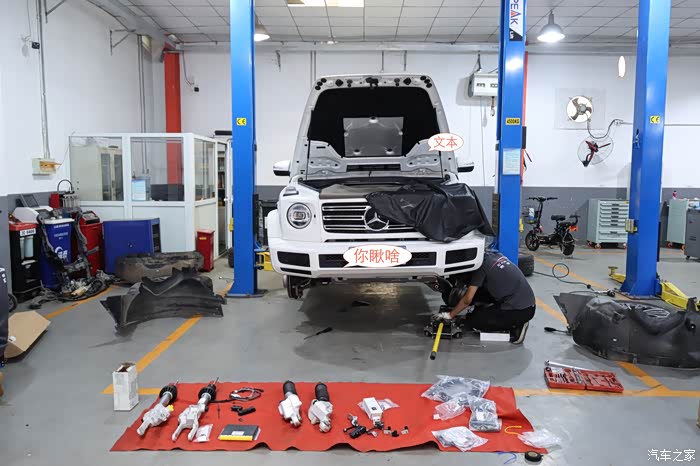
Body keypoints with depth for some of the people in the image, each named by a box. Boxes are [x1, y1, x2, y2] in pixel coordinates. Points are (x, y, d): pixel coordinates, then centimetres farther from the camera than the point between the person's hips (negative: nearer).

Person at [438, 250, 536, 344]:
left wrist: (450, 315, 7)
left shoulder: (481, 265, -8)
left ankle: (515, 327, -2)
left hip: (519, 311, -8)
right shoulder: (495, 255, 13)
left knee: (471, 320, 1)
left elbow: (468, 299, -5)